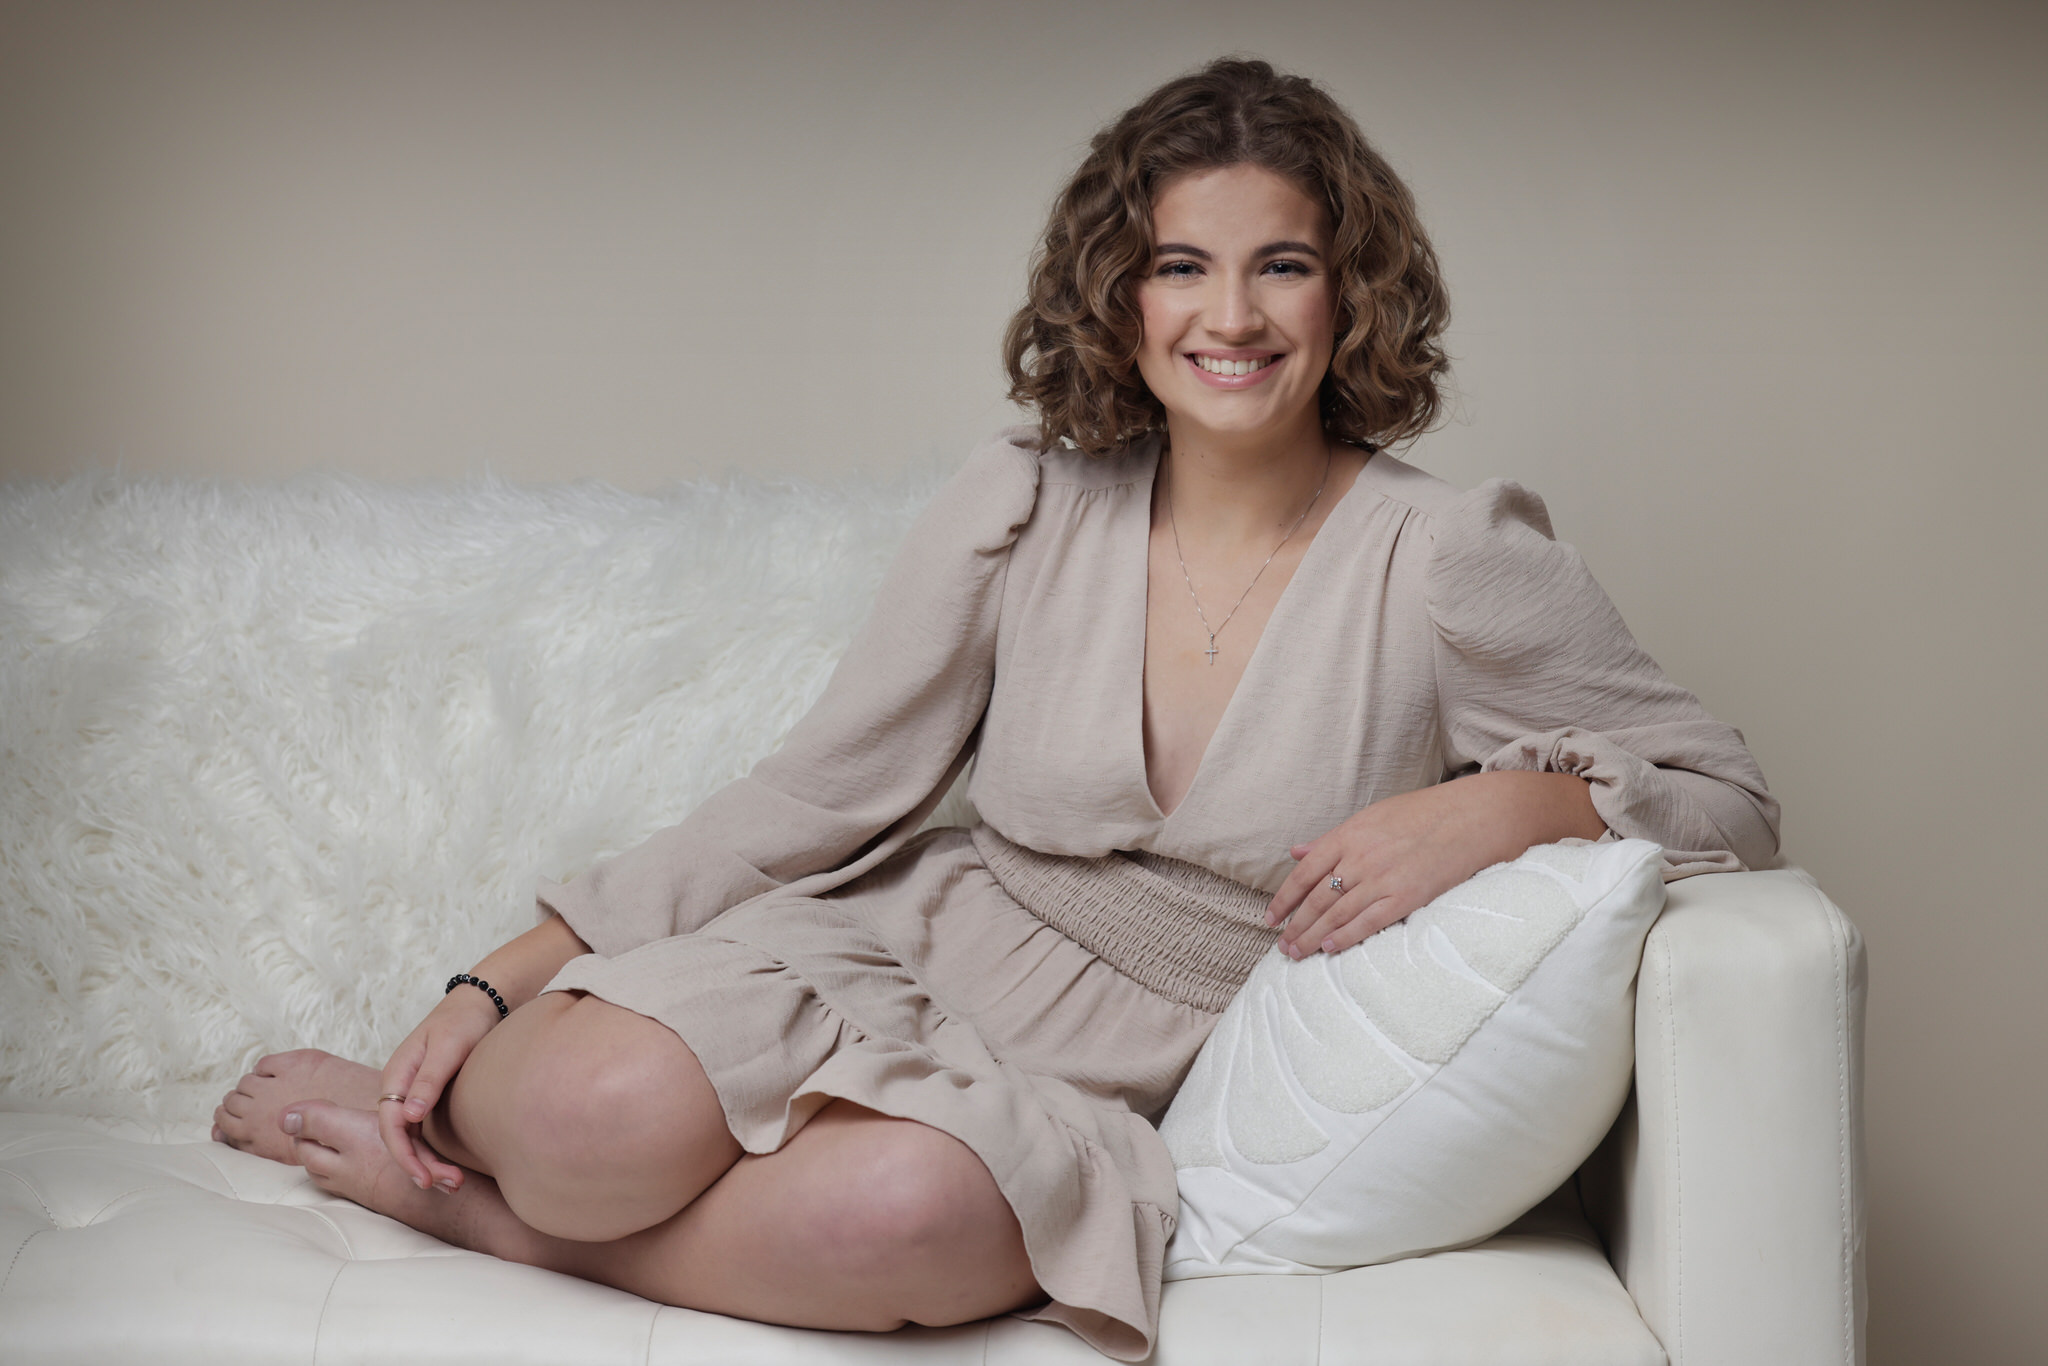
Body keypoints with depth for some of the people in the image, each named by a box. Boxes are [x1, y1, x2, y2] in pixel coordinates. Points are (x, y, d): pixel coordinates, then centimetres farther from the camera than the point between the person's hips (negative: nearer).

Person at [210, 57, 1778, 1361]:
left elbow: (1730, 793, 1)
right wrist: (501, 982, -1)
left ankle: (460, 1194, -13)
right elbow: (815, 798, 4)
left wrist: (1497, 807, -20)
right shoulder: (1029, 506, 1)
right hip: (912, 953, 1)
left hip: (1124, 1102, -1)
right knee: (610, 1106, -34)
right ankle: (451, 1096, 2)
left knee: (920, 1204, -38)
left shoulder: (1448, 565, -5)